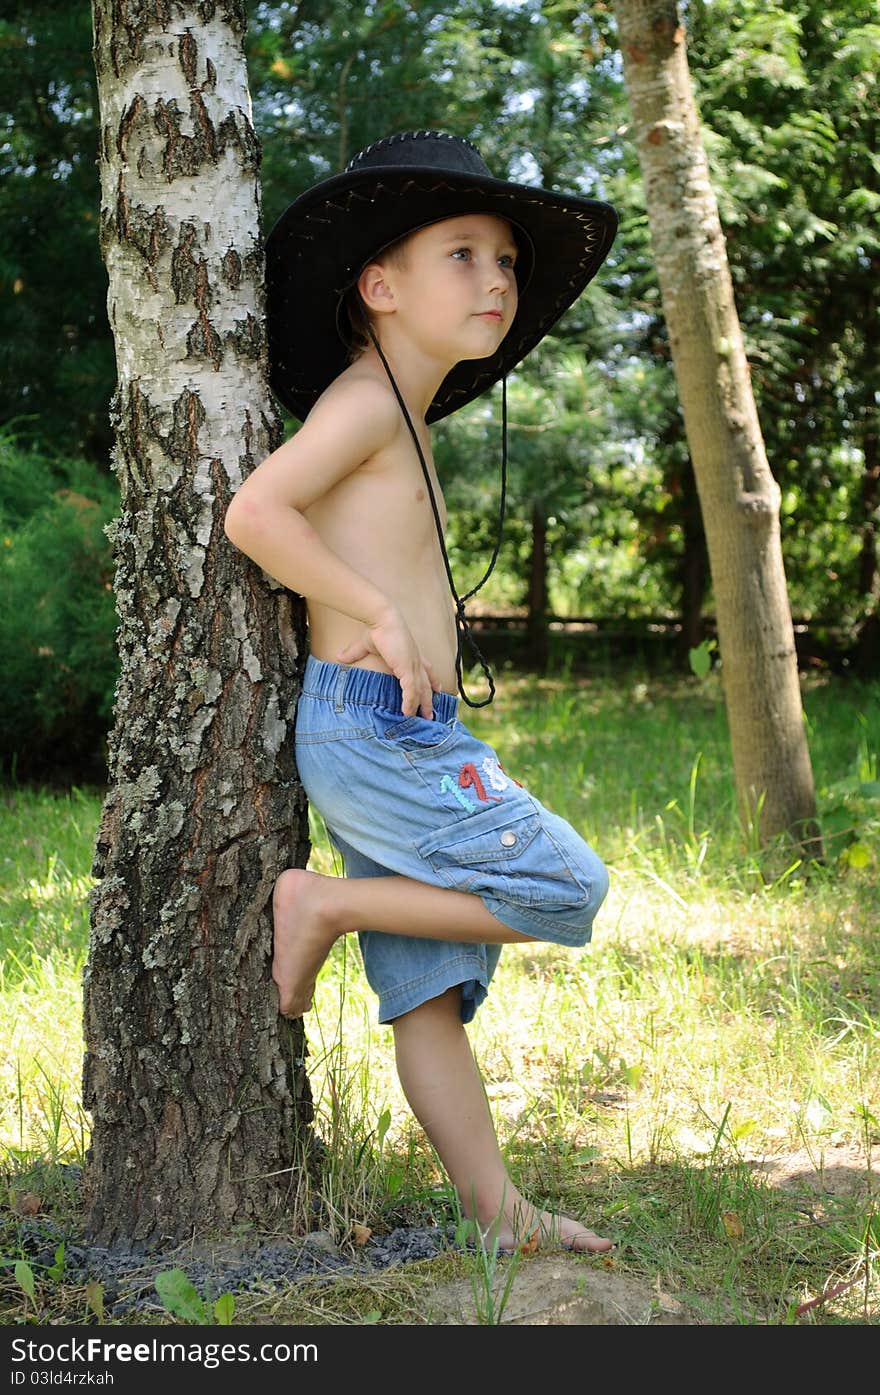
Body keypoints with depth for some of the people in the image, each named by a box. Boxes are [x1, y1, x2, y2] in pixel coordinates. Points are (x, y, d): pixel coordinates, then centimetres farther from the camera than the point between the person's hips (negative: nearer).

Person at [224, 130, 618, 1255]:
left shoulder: (405, 424, 21)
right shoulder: (364, 398, -9)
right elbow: (255, 512, -21)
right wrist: (381, 616, -19)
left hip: (407, 737, 10)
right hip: (373, 729, -10)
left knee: (428, 989, 9)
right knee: (563, 889, -10)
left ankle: (496, 1211, 13)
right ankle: (323, 904, -3)